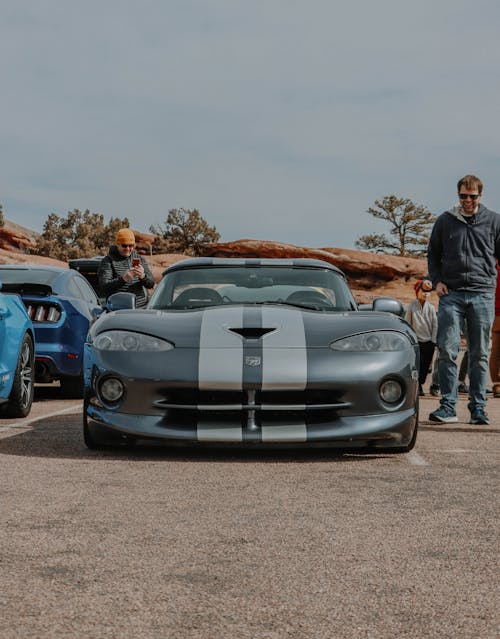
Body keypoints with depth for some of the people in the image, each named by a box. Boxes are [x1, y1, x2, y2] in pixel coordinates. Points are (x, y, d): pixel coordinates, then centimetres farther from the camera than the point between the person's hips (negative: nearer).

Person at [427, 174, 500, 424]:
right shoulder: (445, 221, 8)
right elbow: (433, 255, 17)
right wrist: (437, 280, 3)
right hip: (451, 294, 0)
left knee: (480, 355, 3)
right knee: (447, 352, -6)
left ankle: (478, 407, 9)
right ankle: (448, 406, -2)